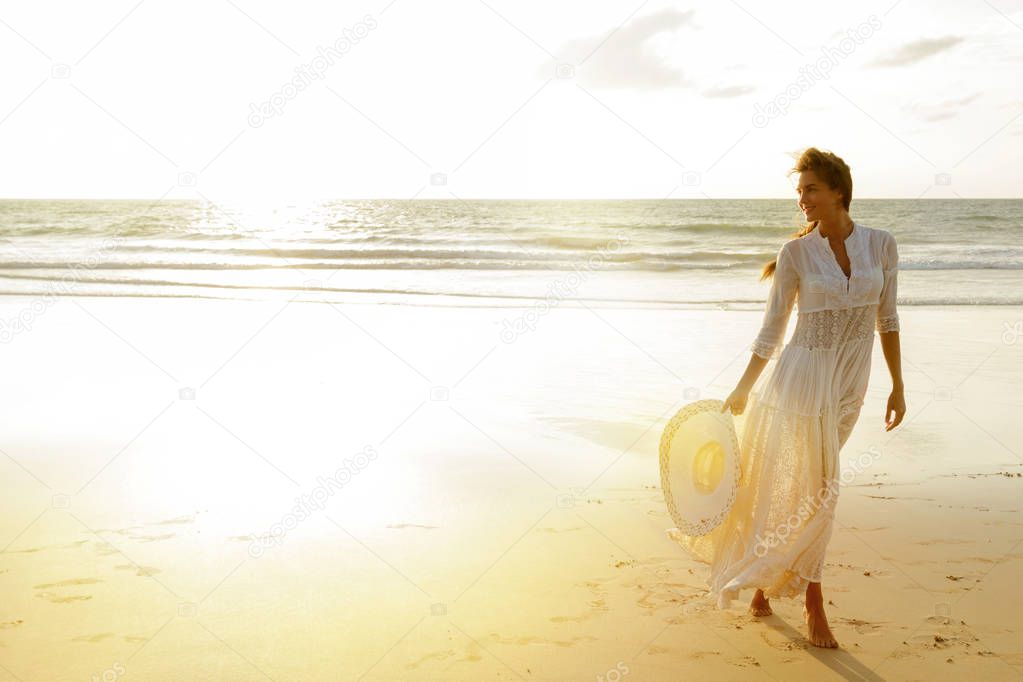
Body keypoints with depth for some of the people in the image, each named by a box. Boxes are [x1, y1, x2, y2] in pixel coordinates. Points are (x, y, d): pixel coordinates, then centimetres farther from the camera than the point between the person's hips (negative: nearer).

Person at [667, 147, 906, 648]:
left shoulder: (882, 245, 1)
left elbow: (887, 320, 8)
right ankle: (813, 603, 20)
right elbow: (771, 329, -1)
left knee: (798, 489, 12)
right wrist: (741, 390, 0)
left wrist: (898, 386, 8)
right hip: (802, 377, -3)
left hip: (848, 388, 3)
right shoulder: (796, 253, -6)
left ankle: (765, 581, 30)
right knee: (816, 490, 0)